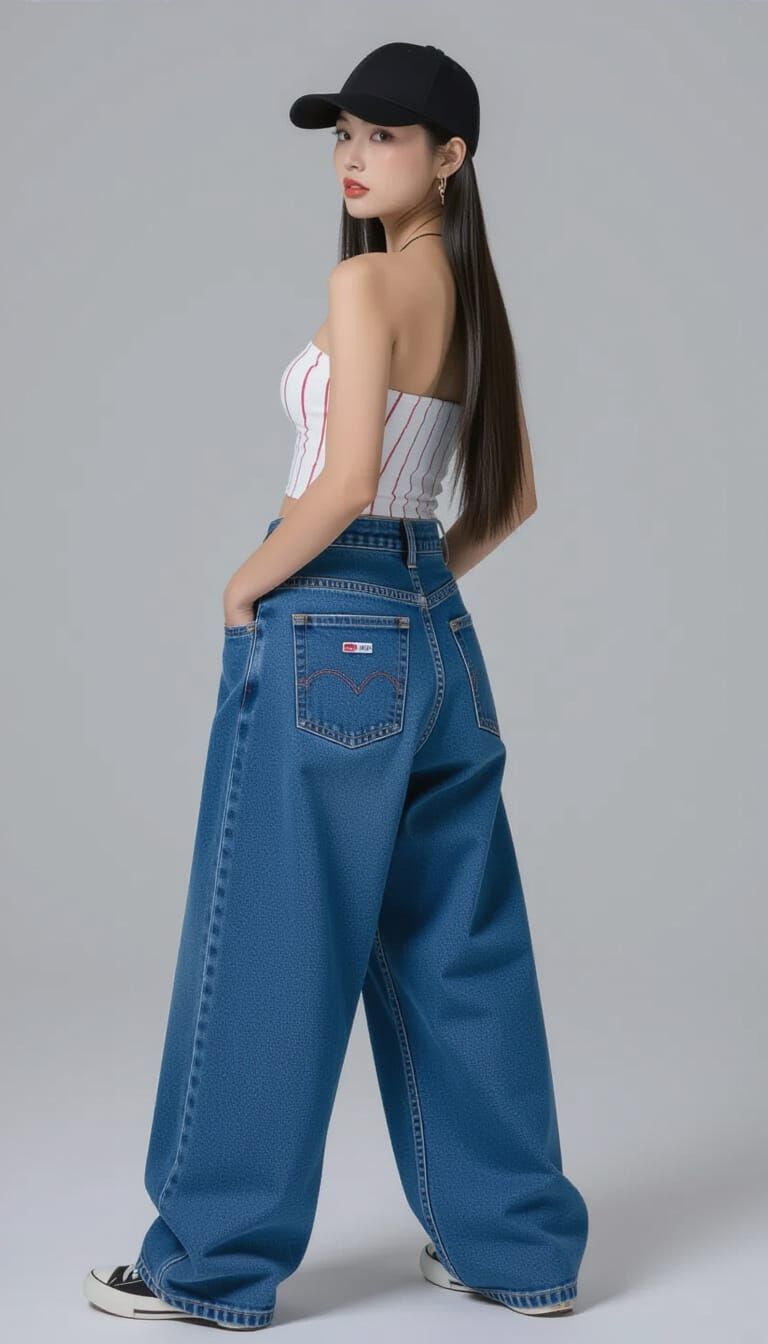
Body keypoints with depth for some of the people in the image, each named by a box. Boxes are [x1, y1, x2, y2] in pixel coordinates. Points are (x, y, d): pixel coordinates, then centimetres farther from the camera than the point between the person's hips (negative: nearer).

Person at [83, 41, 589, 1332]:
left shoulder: (367, 280, -12)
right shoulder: (473, 293, 13)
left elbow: (346, 481, -21)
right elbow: (513, 496, 18)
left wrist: (247, 586, -7)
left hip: (327, 635, -8)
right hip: (437, 632, 8)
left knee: (267, 951, 1)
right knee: (458, 950, 13)